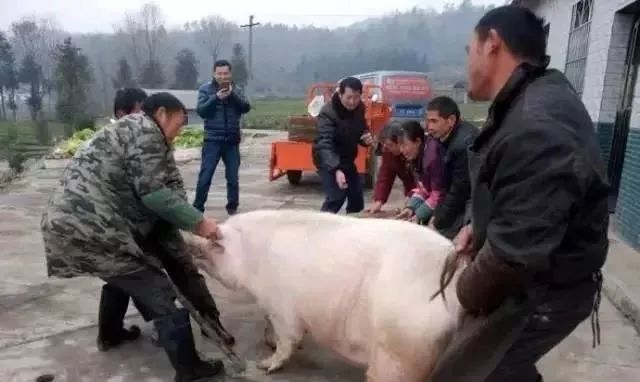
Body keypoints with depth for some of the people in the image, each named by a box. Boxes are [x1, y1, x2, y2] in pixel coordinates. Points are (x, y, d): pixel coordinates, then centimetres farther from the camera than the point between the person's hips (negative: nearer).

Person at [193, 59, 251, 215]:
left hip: (232, 140, 2)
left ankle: (232, 207, 19)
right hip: (212, 140, -2)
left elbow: (246, 108, -4)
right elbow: (201, 111, -8)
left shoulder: (236, 90, 9)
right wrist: (216, 98, -20)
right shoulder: (205, 89, 2)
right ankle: (198, 207, 5)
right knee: (205, 176, -3)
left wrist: (233, 94, -17)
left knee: (233, 176, 7)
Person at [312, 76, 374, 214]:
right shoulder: (328, 113, -27)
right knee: (336, 198, -20)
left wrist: (366, 138, -15)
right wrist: (336, 170, -54)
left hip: (347, 159, 7)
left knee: (357, 198, 9)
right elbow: (325, 144, -39)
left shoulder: (359, 108, -5)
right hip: (328, 161, -7)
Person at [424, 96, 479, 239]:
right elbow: (446, 185, 7)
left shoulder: (464, 143, -27)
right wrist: (437, 215, 1)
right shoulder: (448, 137, 2)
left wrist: (438, 224, -13)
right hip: (464, 202, 9)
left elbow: (459, 191, -22)